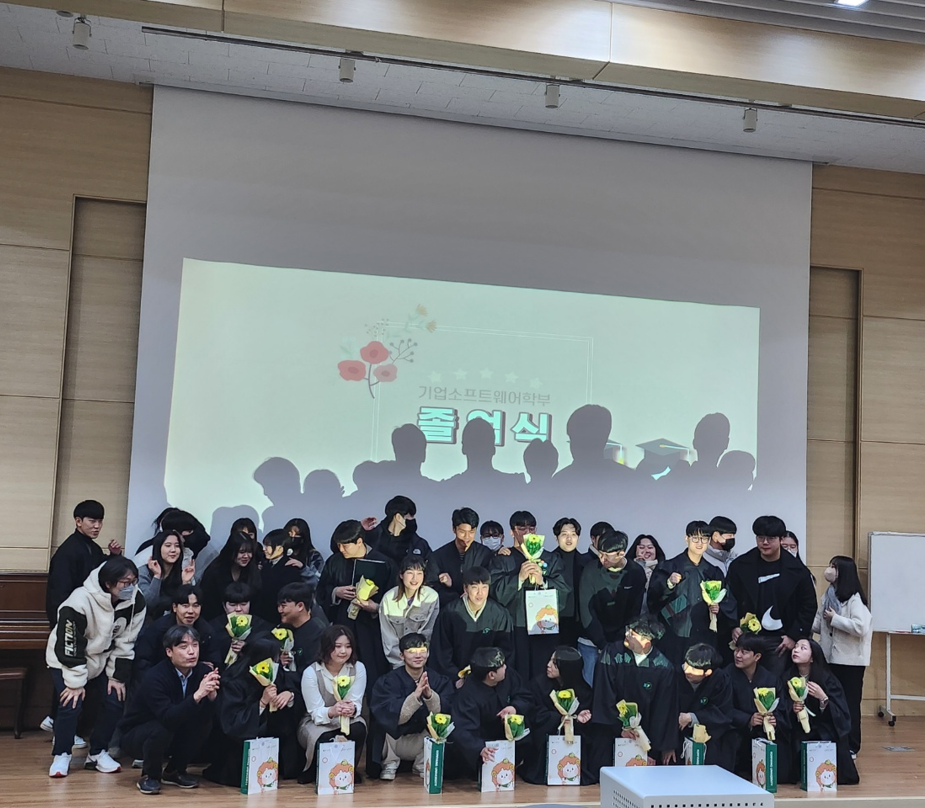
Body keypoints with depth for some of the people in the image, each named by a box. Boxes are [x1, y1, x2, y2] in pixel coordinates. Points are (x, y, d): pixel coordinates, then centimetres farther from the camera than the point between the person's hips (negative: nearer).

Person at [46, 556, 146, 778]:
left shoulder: (136, 602, -20)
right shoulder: (79, 602, -34)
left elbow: (126, 643, -9)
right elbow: (69, 647, -26)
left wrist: (118, 676, -8)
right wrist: (75, 682, -23)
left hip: (101, 660, 5)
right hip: (66, 660, -4)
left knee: (115, 701, -5)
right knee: (71, 705, -17)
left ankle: (97, 753, 13)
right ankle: (61, 755, 4)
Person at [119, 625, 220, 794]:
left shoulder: (203, 671, -14)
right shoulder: (155, 678, -28)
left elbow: (208, 716, -18)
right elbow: (168, 718, -40)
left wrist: (212, 695, -38)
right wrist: (197, 695, -50)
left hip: (173, 737, 5)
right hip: (136, 736, -5)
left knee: (204, 723, -22)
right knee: (162, 728, -35)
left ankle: (175, 771, 2)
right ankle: (149, 776, -6)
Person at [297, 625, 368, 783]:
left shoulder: (358, 668, -11)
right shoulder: (311, 672, -17)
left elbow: (356, 704, -14)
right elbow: (316, 712, -18)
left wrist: (351, 709, -40)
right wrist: (332, 712, -42)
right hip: (316, 722, -2)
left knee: (358, 729, -33)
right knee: (324, 741, -36)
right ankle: (314, 772, 1)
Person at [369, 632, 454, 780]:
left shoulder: (439, 680, -5)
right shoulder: (388, 681, -12)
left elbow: (445, 712, -20)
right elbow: (395, 717, -25)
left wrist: (430, 694, -39)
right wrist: (415, 695, -40)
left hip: (426, 745, 2)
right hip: (393, 742, -2)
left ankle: (422, 764, -1)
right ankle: (390, 763, -3)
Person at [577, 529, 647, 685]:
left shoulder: (636, 573, -5)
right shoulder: (591, 571, -8)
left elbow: (635, 612, -1)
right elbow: (586, 611, -9)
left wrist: (620, 643, -9)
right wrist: (602, 644, -14)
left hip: (621, 643, 1)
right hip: (592, 643, -1)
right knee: (589, 686, -1)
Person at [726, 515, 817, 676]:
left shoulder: (796, 570, 0)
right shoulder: (740, 566, 1)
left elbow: (809, 605, 4)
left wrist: (795, 636, -1)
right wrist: (733, 627, -6)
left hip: (779, 641, -1)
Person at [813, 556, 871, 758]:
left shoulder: (854, 598, -14)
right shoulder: (828, 595, 11)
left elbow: (860, 628, -26)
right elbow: (818, 625, 12)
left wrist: (834, 619, -18)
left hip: (851, 660, -7)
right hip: (831, 657, 8)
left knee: (849, 702, 2)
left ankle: (851, 746, 12)